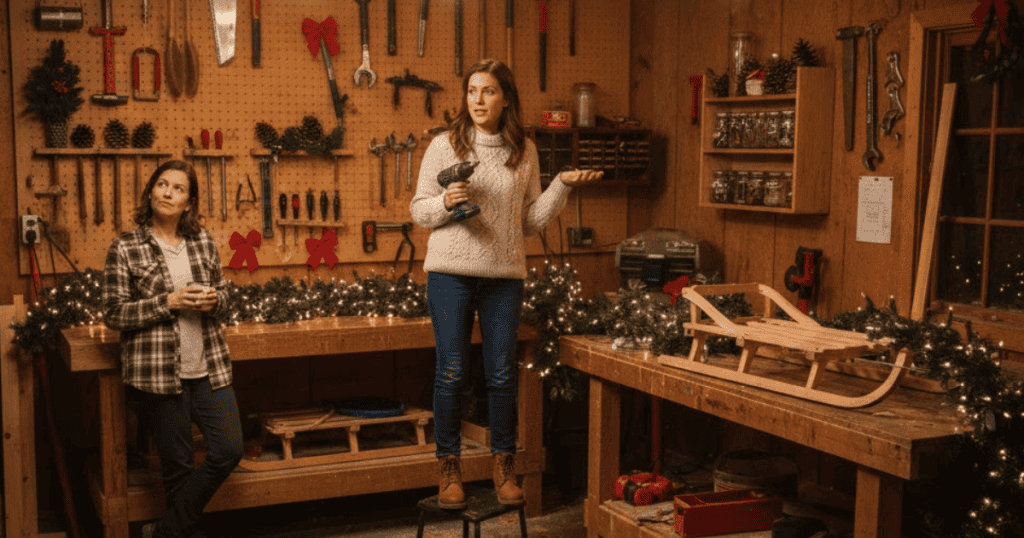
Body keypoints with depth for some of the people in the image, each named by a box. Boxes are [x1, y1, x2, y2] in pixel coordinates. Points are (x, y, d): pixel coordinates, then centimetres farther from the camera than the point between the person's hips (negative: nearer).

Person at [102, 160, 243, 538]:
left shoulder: (203, 241, 8)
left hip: (209, 367, 5)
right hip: (158, 374, -4)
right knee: (178, 464, 4)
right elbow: (113, 314, -7)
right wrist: (169, 303, -17)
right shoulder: (126, 249, -5)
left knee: (229, 449, 0)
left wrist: (213, 300, -6)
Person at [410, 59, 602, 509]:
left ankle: (504, 464, 21)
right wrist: (446, 203, -15)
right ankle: (449, 467, 17)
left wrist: (561, 186, 0)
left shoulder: (524, 151, 7)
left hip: (505, 275, 2)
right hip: (450, 273, -1)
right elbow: (419, 210, 5)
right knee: (451, 373, 2)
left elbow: (531, 222, 10)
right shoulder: (445, 146, 1)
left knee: (501, 374, 6)